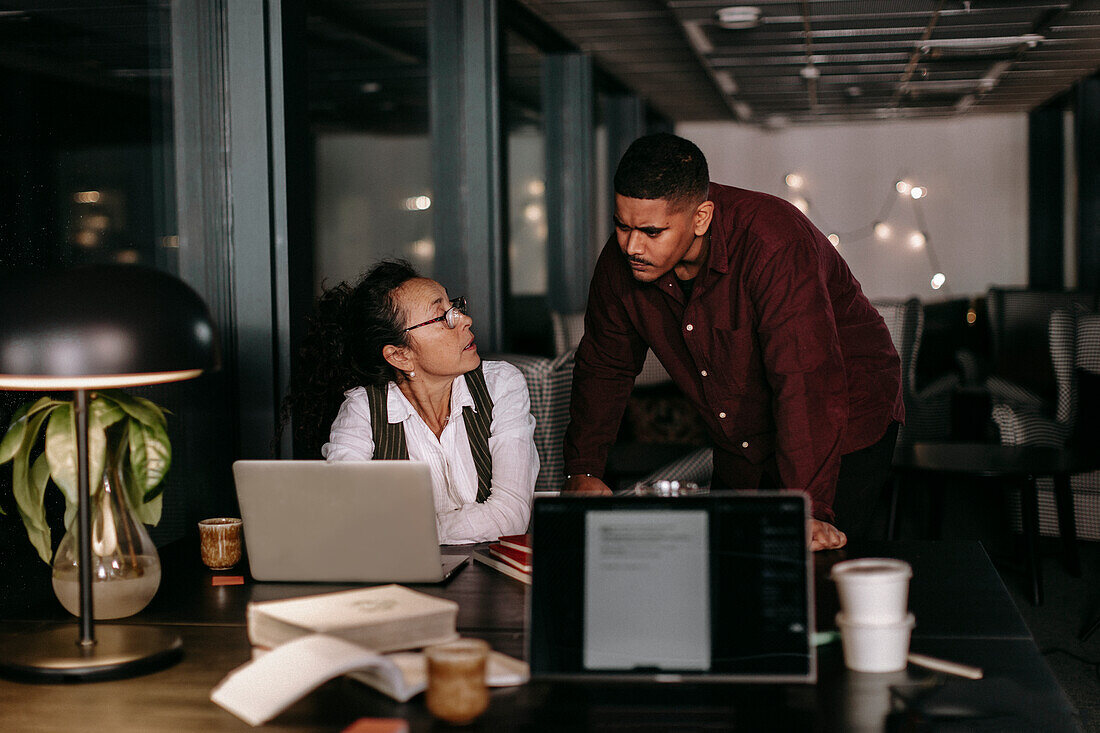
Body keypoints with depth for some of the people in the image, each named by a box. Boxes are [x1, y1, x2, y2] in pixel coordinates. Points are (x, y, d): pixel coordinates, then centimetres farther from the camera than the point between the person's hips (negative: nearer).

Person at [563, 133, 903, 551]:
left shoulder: (774, 245, -32)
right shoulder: (621, 263, -12)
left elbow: (805, 381, -37)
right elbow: (603, 368, 4)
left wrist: (808, 509, -41)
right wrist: (583, 471, -4)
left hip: (845, 434, -5)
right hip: (741, 454, 6)